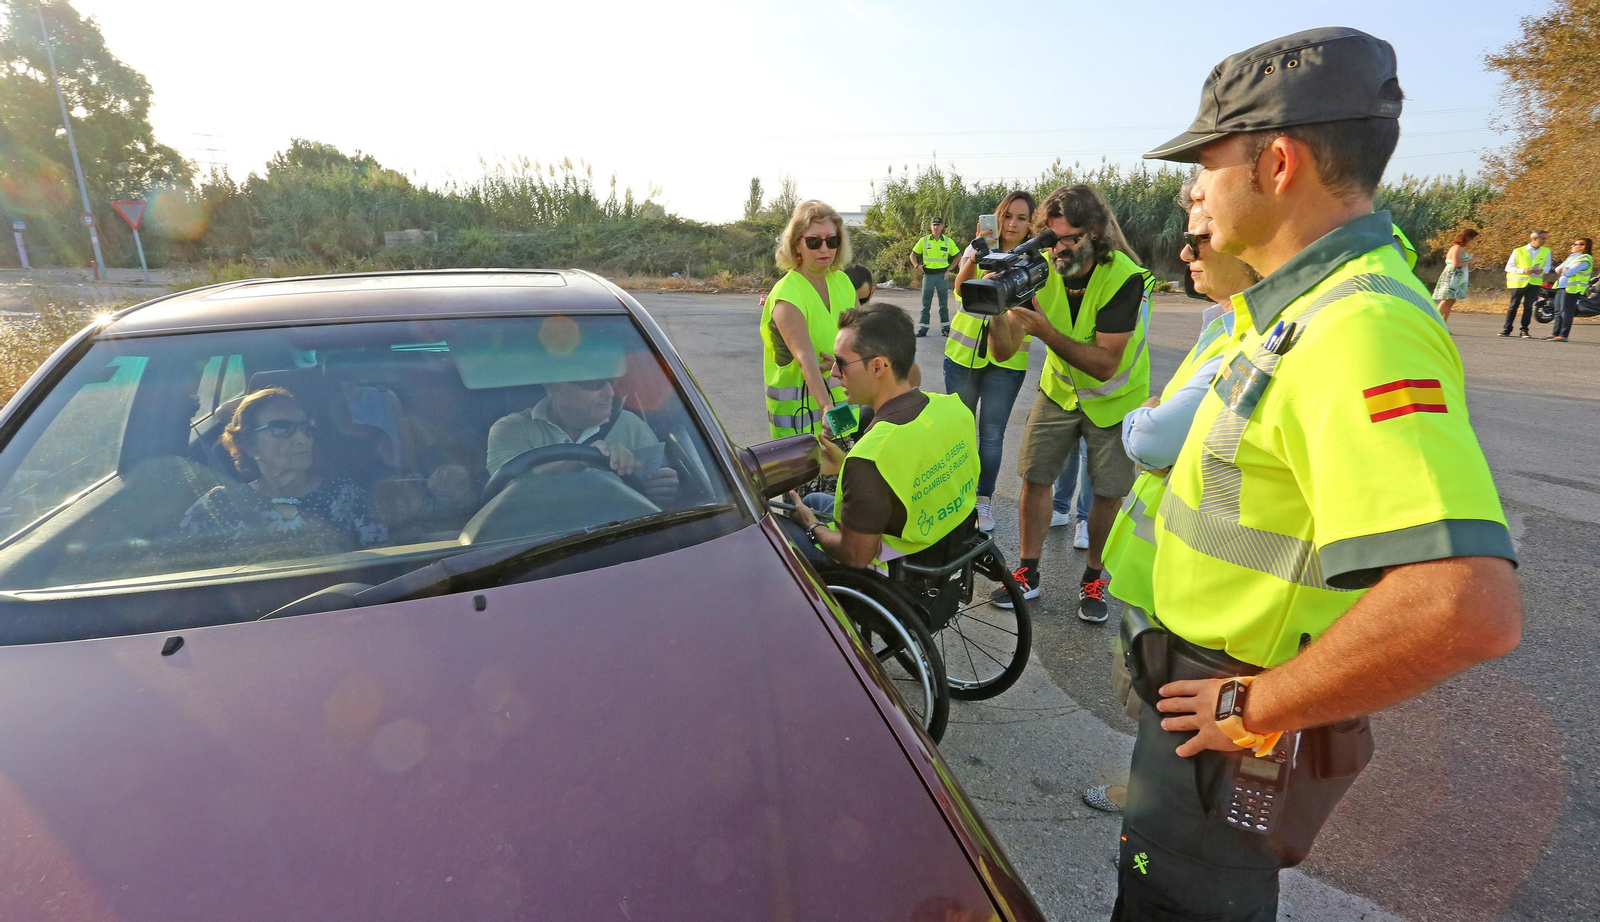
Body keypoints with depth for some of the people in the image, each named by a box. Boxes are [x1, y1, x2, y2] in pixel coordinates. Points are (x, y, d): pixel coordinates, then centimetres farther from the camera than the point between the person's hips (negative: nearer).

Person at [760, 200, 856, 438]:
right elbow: (805, 358, -30)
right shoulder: (787, 294, -18)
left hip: (842, 398, 6)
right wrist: (826, 406, -42)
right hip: (799, 409, -6)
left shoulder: (843, 281, 4)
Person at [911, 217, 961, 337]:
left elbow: (958, 256, 10)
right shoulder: (924, 240, 3)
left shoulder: (948, 241, 3)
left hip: (942, 275, 0)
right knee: (925, 304, 2)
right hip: (928, 275, 0)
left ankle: (945, 329, 12)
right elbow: (913, 255, 10)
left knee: (943, 304, 6)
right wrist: (917, 265, -7)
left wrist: (950, 269, -1)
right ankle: (922, 329, 5)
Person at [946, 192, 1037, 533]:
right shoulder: (979, 248, -1)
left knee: (992, 433, 5)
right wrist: (976, 256, -39)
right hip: (963, 354, 1)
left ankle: (983, 500, 21)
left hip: (1007, 361, 0)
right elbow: (960, 287, -19)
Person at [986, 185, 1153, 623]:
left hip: (1115, 397, -3)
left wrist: (1045, 329, -40)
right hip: (1059, 389, 3)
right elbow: (1003, 351, -18)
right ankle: (1028, 575, 16)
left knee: (1108, 491, 3)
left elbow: (1105, 363, -32)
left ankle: (1093, 580, 24)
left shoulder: (1124, 278, -28)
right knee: (1035, 476, 0)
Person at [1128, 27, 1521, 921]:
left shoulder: (1359, 329, -29)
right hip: (1208, 690, 9)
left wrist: (1253, 708, -27)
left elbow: (1470, 603, -38)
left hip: (1228, 731, -9)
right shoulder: (1311, 303, 3)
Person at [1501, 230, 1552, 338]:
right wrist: (1523, 270, -18)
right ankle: (1507, 329, 8)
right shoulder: (1518, 251, -3)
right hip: (1518, 282, -2)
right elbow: (1508, 267, -3)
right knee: (1513, 306, 3)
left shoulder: (1546, 251, 7)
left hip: (1534, 283, 2)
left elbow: (1547, 267, 10)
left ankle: (1524, 330, 5)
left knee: (1528, 307, 1)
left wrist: (1542, 270, -14)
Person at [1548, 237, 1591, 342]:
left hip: (1571, 289, -9)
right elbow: (1557, 269, 13)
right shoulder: (1572, 257, 18)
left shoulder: (1585, 259, -10)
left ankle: (1563, 335, -10)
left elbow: (1569, 272, -19)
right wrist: (1563, 269, -7)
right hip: (1561, 287, 9)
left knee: (1566, 312, -10)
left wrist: (1562, 270, 1)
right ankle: (1555, 333, 15)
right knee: (1558, 312, 10)